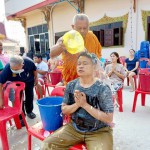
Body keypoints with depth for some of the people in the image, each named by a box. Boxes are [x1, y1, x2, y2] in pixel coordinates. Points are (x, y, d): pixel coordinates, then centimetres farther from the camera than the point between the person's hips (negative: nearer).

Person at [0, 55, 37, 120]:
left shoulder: (28, 62, -38)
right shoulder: (7, 68, -40)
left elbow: (34, 69, -14)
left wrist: (36, 78, -1)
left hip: (29, 81, 1)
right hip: (18, 83, -1)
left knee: (29, 96, 12)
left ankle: (29, 111, 36)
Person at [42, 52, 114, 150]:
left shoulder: (103, 89, -15)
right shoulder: (71, 85, -3)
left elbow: (109, 119, -16)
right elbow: (64, 110, 2)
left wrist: (85, 105, -24)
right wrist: (77, 104, -19)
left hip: (98, 131, -2)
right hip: (74, 128, 3)